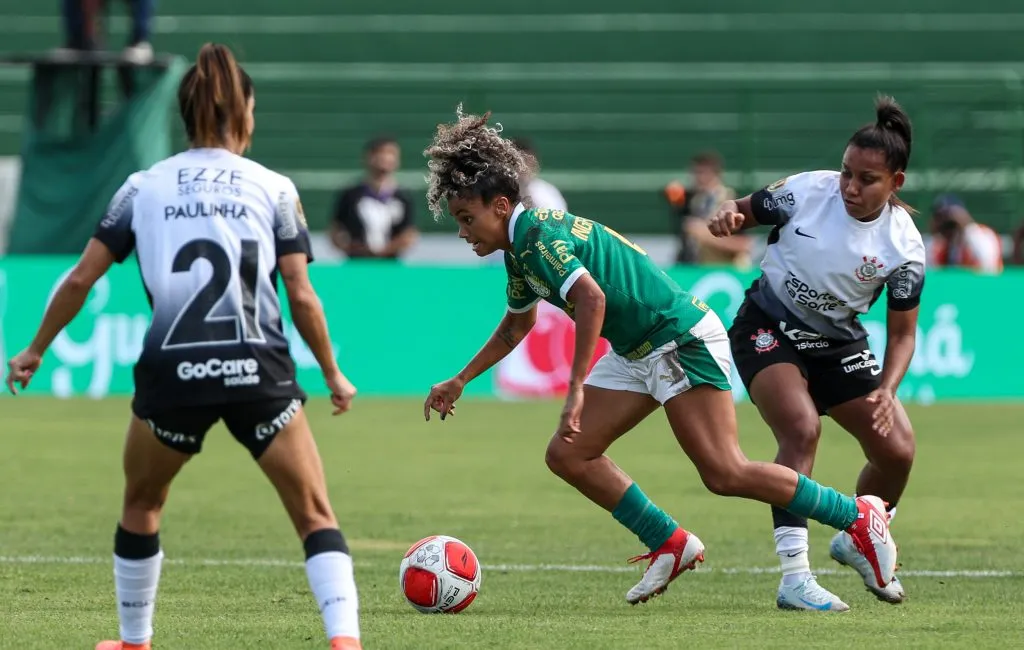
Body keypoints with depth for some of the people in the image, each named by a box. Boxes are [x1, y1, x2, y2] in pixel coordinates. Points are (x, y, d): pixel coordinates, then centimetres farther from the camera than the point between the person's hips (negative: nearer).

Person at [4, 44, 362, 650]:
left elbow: (81, 279, 8)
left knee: (141, 507, 25)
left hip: (173, 373, 1)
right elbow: (301, 295, 2)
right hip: (259, 372, -1)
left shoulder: (143, 187, 9)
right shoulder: (275, 188, 6)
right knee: (316, 515, 4)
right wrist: (334, 375, 15)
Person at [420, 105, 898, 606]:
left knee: (724, 474, -17)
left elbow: (591, 299, -32)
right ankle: (671, 546, 10)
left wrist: (575, 390, -30)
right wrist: (460, 382, 35)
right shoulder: (518, 249, 13)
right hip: (635, 353, 11)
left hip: (681, 339, -11)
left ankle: (858, 516, -7)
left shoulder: (537, 235, -18)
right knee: (567, 456, 4)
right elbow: (516, 326, 33)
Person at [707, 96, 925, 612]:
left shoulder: (904, 246, -15)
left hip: (838, 344, 3)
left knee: (897, 450, -3)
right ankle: (794, 576, -28)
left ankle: (858, 542, 30)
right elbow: (746, 212, -4)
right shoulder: (807, 191, -20)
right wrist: (728, 217, -29)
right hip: (769, 330, -3)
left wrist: (886, 390, -25)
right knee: (802, 430, -27)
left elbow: (902, 333, -8)